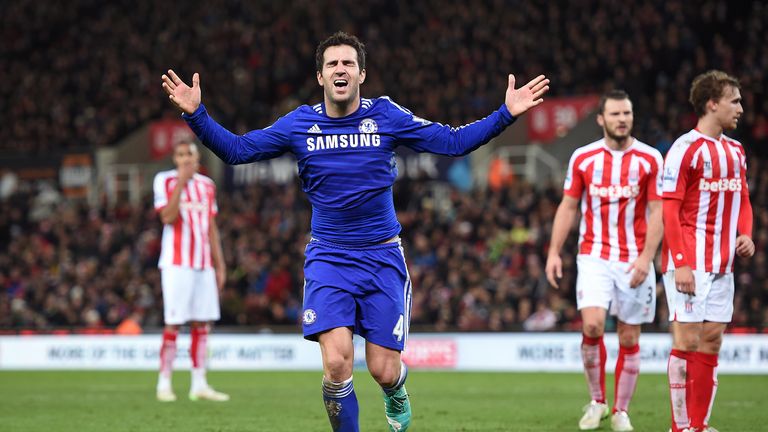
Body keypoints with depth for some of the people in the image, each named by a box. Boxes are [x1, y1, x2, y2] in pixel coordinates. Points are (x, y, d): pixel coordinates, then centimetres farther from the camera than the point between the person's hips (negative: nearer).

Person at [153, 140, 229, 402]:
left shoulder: (207, 185, 15)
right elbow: (167, 217, -15)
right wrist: (181, 183, -18)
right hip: (176, 263, -5)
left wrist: (219, 265, 15)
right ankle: (164, 383, -2)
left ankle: (199, 385, 6)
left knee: (202, 324, 3)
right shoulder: (165, 181, -1)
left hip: (204, 264, 5)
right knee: (173, 324, -7)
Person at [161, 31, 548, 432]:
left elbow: (453, 142, -1)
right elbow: (236, 149, 2)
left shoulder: (385, 116, -3)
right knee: (336, 362, -18)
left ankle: (396, 390, 38)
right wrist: (196, 114, -11)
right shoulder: (299, 123, -1)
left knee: (383, 371, -1)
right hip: (328, 259, 0)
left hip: (382, 258, 0)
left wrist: (505, 114, -10)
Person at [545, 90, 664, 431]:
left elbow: (657, 212, -3)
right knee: (592, 326, -17)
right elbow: (568, 207, 8)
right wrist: (554, 252, 0)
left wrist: (646, 257, -13)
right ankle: (597, 401, 2)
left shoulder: (650, 159, -1)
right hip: (594, 257, 0)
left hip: (634, 260, 0)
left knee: (629, 337, 3)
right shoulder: (582, 158, 3)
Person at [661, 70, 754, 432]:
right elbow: (669, 208, -14)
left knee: (711, 342, 7)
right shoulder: (686, 148, -11)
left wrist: (744, 234, 3)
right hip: (690, 263, -8)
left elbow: (742, 199, 24)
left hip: (722, 264, 8)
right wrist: (680, 263, -20)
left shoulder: (735, 151, 14)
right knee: (688, 340, -7)